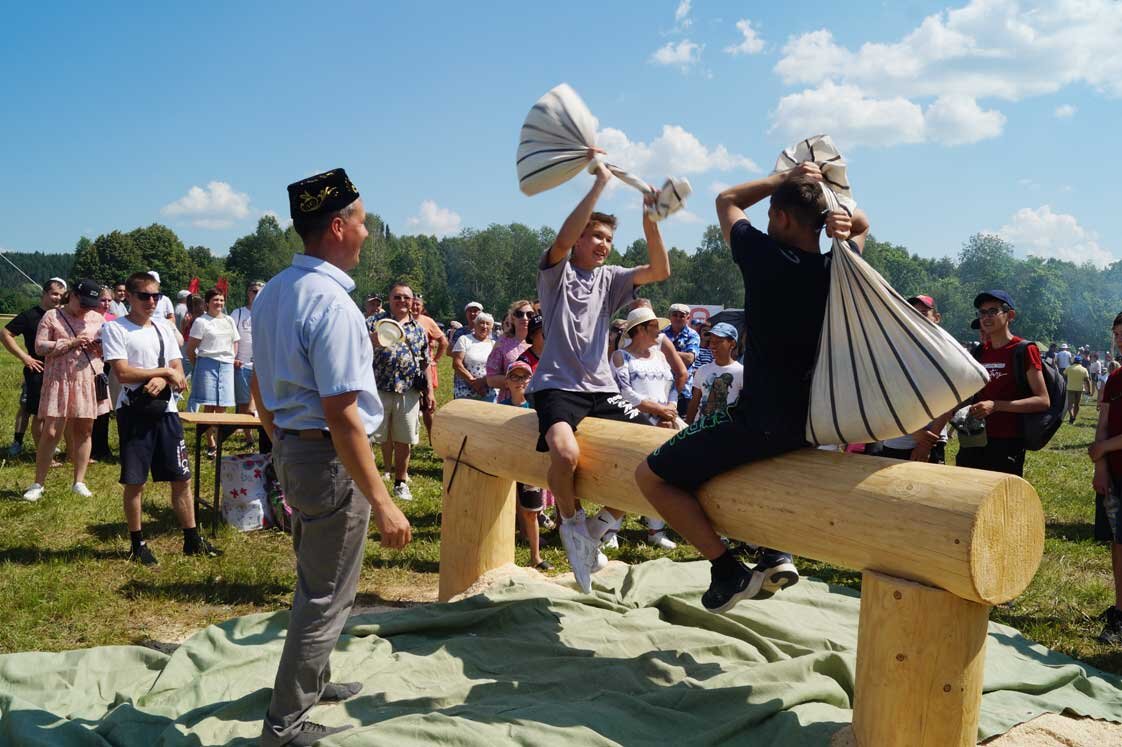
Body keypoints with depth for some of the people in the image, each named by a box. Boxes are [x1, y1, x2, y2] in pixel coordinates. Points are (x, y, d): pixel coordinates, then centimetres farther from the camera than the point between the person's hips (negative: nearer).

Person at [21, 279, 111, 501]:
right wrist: (70, 343, -18)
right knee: (51, 433, -4)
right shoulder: (52, 316, -1)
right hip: (59, 382, -3)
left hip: (88, 381, 3)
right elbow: (39, 347, -7)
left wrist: (101, 346, -10)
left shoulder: (98, 318, 9)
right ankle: (38, 484, 7)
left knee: (84, 431, 7)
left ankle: (79, 482, 16)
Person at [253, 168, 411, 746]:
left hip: (290, 447, 9)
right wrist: (382, 503, -23)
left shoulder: (272, 292, 6)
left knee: (313, 580, 26)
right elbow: (341, 416, -26)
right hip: (329, 458, -9)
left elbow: (260, 387, 14)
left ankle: (313, 682, 45)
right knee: (327, 596, 7)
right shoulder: (332, 304, -23)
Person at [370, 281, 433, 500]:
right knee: (380, 437, 6)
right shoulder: (375, 324, 2)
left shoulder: (419, 329, 12)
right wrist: (373, 341, -31)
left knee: (403, 440, 9)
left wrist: (429, 391, 9)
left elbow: (425, 363, 14)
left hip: (409, 394, 2)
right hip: (379, 390, -2)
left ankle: (400, 482, 21)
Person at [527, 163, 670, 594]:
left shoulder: (610, 279, 17)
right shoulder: (556, 271, 3)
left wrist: (649, 222, -9)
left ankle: (601, 525, 13)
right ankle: (571, 523, -2)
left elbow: (660, 271, 4)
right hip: (558, 385, -5)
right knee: (566, 452, -34)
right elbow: (563, 238, -20)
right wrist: (600, 183, -19)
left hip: (602, 389, 6)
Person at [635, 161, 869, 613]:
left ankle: (729, 571, 1)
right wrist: (828, 201, 4)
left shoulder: (766, 257, -14)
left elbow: (726, 200, 6)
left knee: (651, 476, 4)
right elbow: (862, 226, 25)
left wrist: (784, 179, 8)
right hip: (815, 422, 7)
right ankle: (776, 554, 25)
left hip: (761, 422, -7)